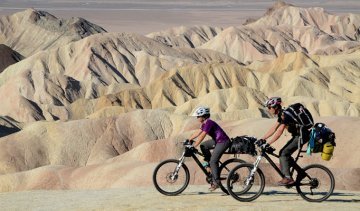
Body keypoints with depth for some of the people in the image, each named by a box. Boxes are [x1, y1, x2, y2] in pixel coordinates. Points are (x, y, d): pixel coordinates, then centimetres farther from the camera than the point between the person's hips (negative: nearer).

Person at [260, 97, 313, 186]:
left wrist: (268, 143, -27)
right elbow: (273, 128, 14)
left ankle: (288, 178, -14)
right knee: (283, 153, 7)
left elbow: (279, 132, -26)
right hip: (297, 135, 10)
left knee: (284, 153, -14)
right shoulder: (281, 115, 10)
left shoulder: (285, 115, -20)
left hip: (301, 136, -10)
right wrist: (262, 139, 10)